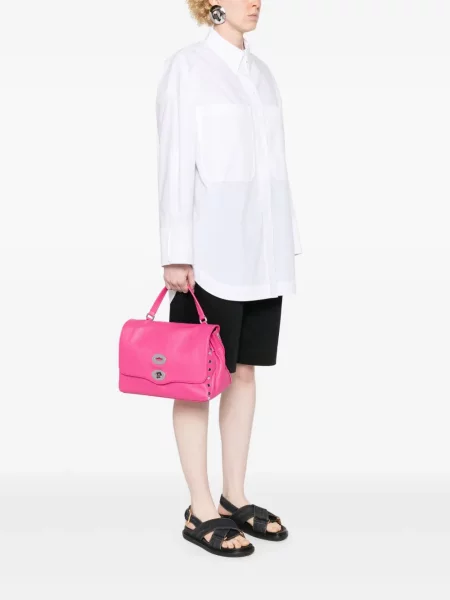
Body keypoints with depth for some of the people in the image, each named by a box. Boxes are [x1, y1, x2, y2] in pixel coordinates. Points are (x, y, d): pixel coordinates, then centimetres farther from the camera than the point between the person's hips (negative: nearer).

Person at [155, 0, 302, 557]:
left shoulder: (261, 71, 15)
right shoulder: (186, 66, -4)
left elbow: (274, 162, 15)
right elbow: (175, 163, -10)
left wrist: (288, 242, 13)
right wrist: (176, 254, -14)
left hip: (263, 249, 7)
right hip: (212, 249, -7)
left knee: (245, 370, 11)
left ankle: (235, 498, 23)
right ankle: (200, 510, 12)